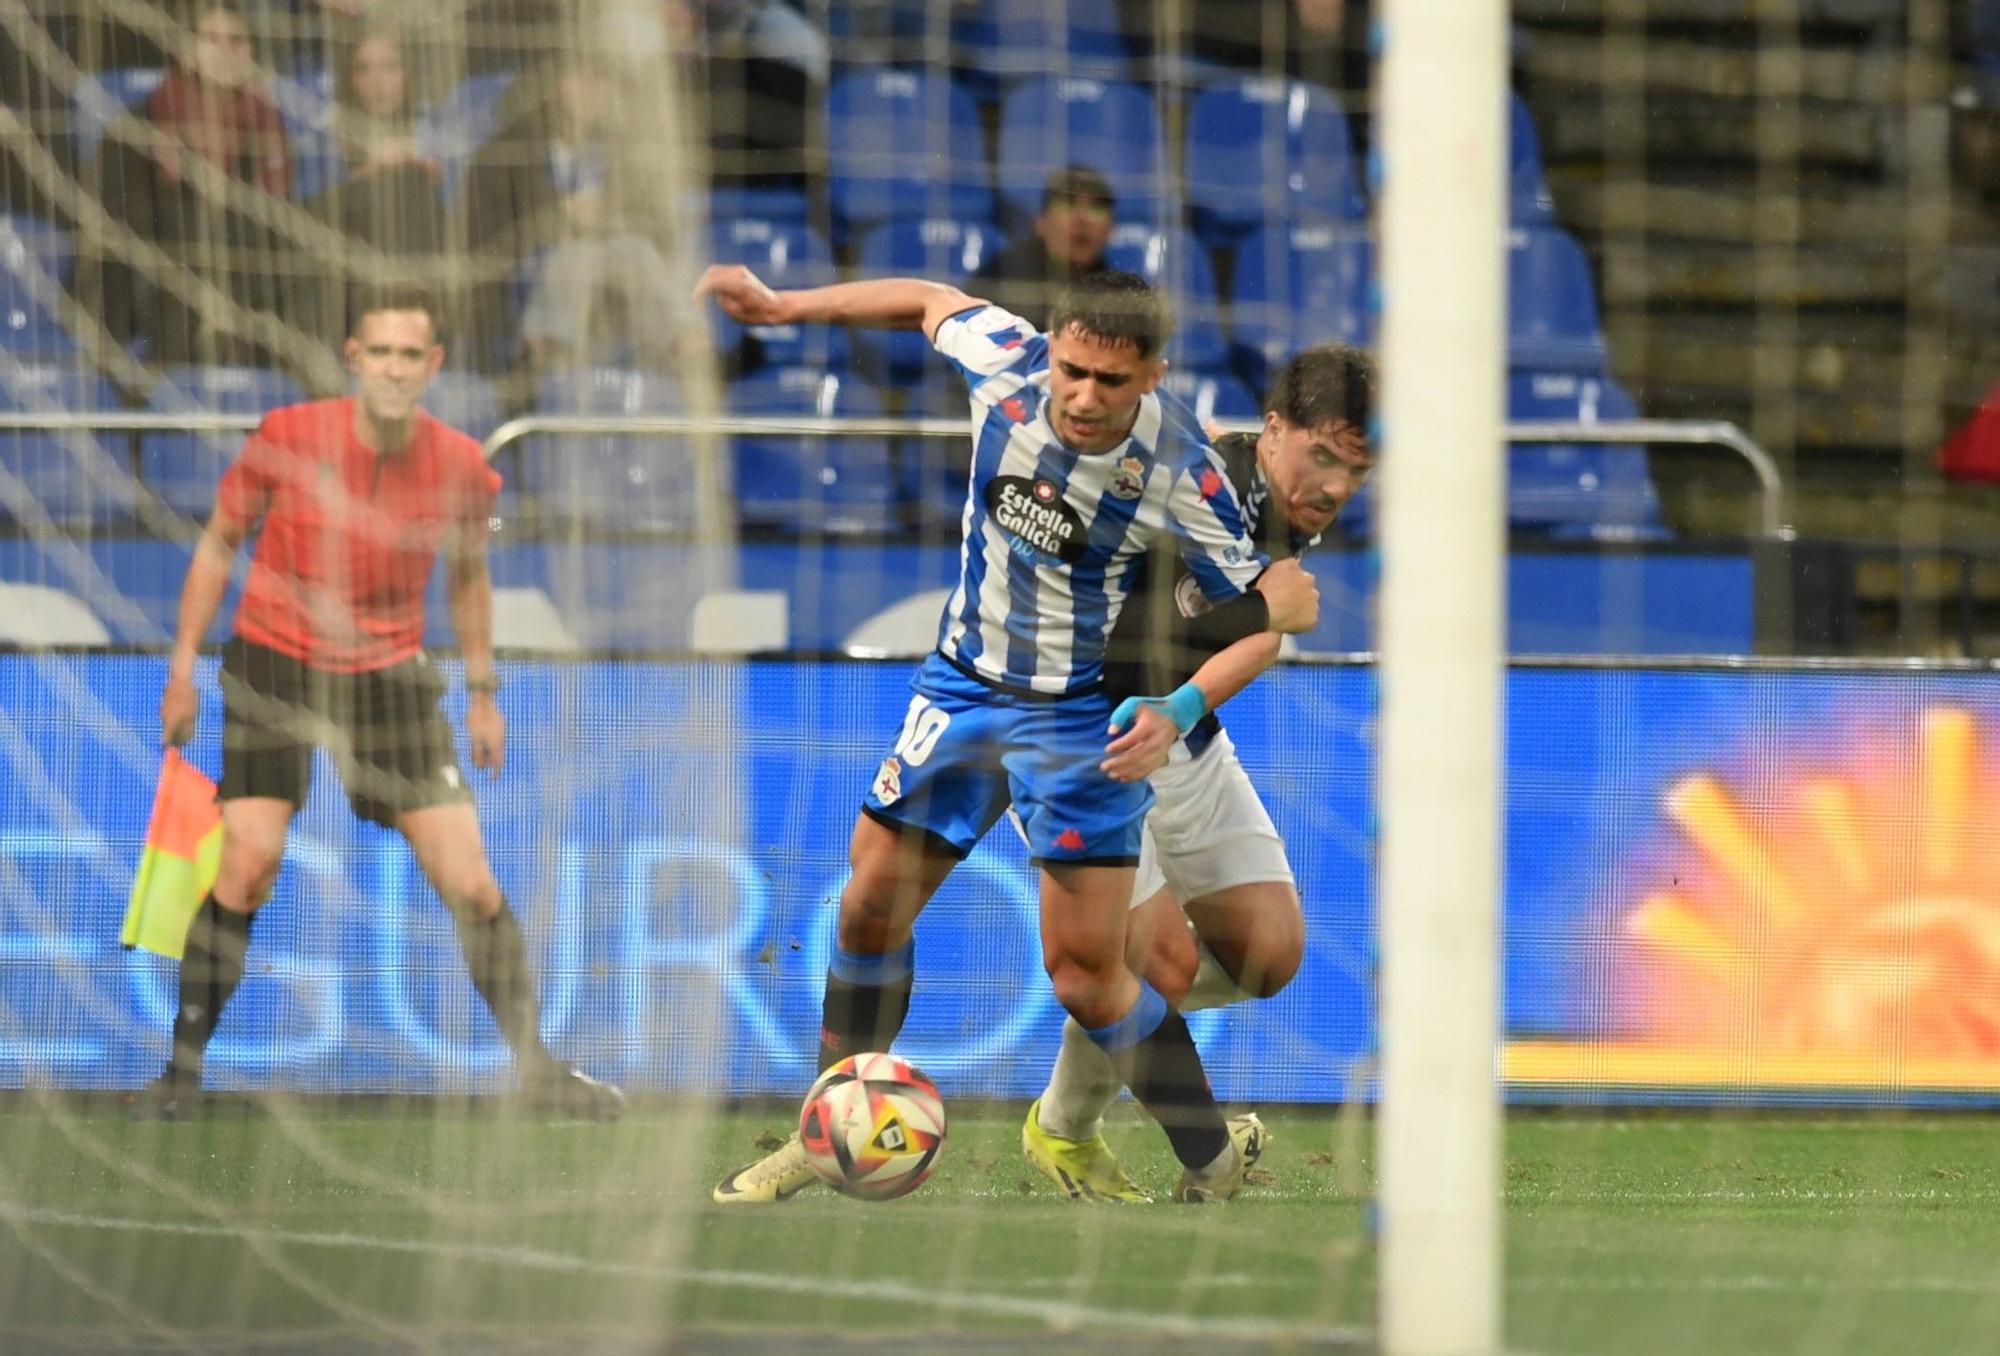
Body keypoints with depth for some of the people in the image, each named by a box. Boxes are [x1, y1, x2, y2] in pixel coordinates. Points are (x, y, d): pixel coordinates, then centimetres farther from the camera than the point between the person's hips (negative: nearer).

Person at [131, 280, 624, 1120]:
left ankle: (535, 1066, 13)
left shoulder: (460, 467, -9)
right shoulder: (288, 438, -14)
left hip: (389, 676, 2)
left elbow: (467, 573, 11)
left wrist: (482, 691, 13)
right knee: (247, 862, -16)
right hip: (273, 665, -2)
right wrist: (183, 665, -1)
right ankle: (183, 1066, -1)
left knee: (471, 884, -3)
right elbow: (220, 540, 0)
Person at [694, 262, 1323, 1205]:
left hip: (1083, 722, -5)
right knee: (872, 905, 7)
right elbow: (928, 302, 7)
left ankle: (1213, 1156, 8)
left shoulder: (1178, 473, -25)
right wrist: (783, 307, 10)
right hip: (965, 684, 5)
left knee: (1084, 971, -9)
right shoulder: (1005, 360, -15)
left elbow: (1286, 597, -18)